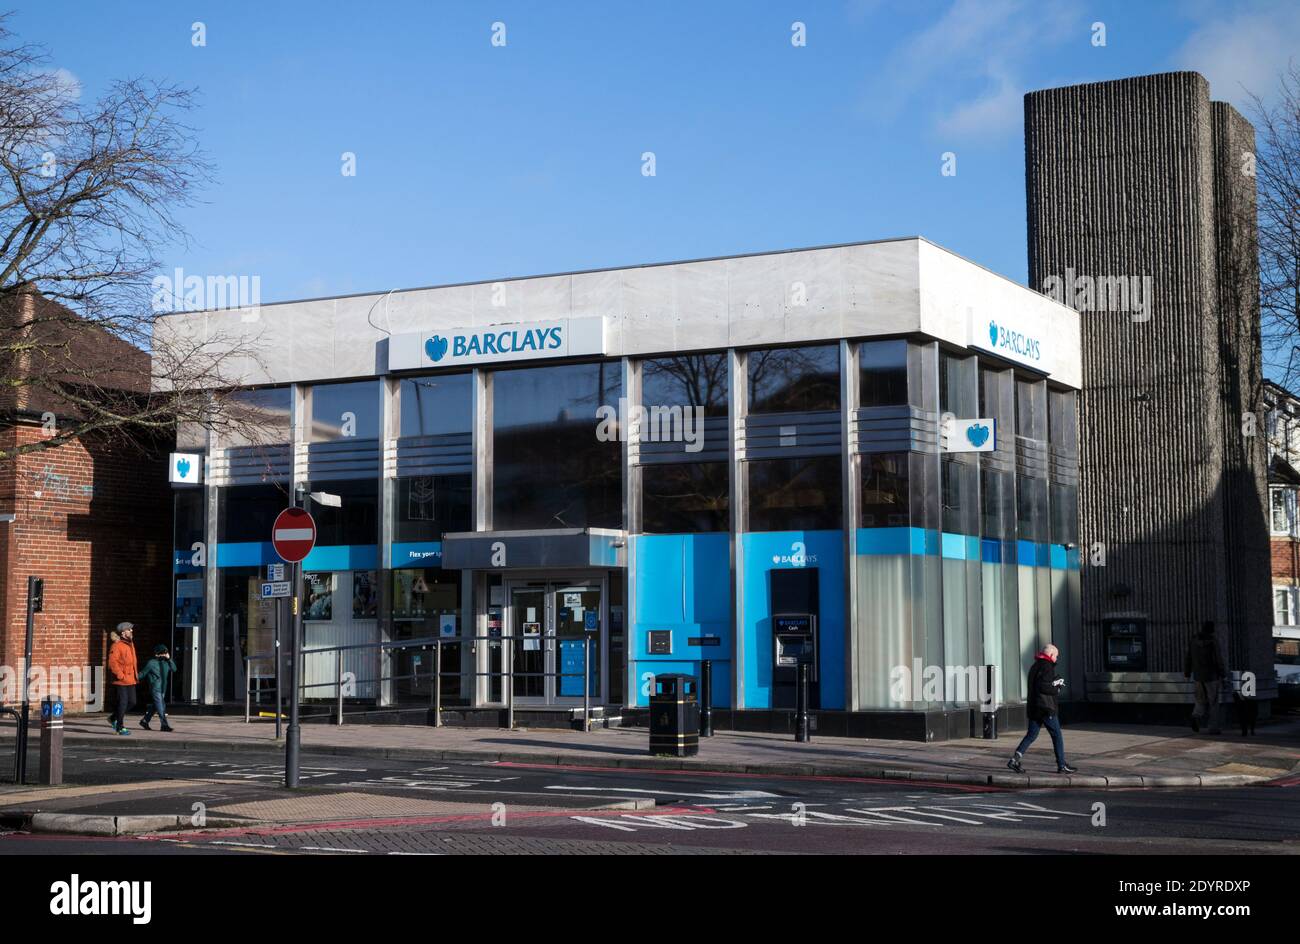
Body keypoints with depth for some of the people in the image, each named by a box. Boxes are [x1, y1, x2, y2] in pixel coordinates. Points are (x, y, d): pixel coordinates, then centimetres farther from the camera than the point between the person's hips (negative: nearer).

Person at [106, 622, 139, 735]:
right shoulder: (116, 645, -14)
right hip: (120, 681, -8)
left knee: (132, 702, 11)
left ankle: (114, 719, 28)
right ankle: (120, 727, 8)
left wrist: (135, 676, 15)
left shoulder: (130, 644, 14)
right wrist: (121, 676, -21)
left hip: (130, 680, 8)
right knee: (122, 703, -3)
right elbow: (112, 662, -20)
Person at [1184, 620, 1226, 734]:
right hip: (1212, 677, -4)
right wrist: (1223, 674, -4)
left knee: (1201, 701, 14)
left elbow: (1187, 660, 8)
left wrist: (1187, 675, 16)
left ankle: (1196, 716, -15)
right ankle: (1214, 728, 8)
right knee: (1213, 703, 6)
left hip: (1198, 678, 4)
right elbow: (1219, 660, -13)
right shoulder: (1213, 642, -11)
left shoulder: (1193, 642, 4)